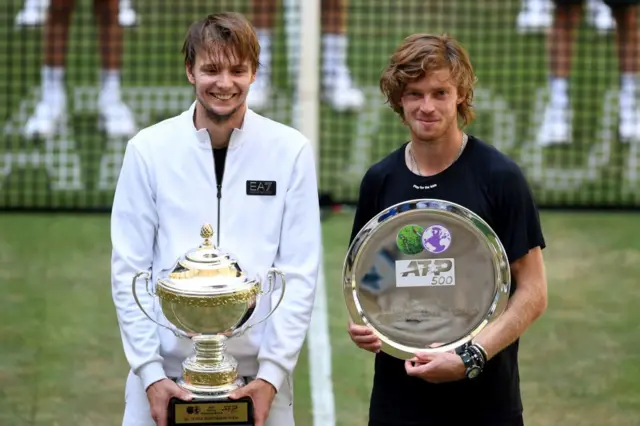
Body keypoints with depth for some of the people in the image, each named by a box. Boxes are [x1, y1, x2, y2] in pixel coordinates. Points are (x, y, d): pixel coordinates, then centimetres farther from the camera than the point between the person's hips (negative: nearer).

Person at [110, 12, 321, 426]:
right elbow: (129, 269, 1)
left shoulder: (291, 151, -1)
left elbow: (300, 272, -1)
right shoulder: (149, 149, 0)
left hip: (257, 375, 0)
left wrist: (273, 371, -8)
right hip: (166, 373, 0)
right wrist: (150, 372, -6)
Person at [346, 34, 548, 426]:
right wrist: (360, 323, -4)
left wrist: (471, 357, -18)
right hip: (397, 394, 3)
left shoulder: (500, 177, -7)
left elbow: (533, 293, -7)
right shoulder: (380, 179, 4)